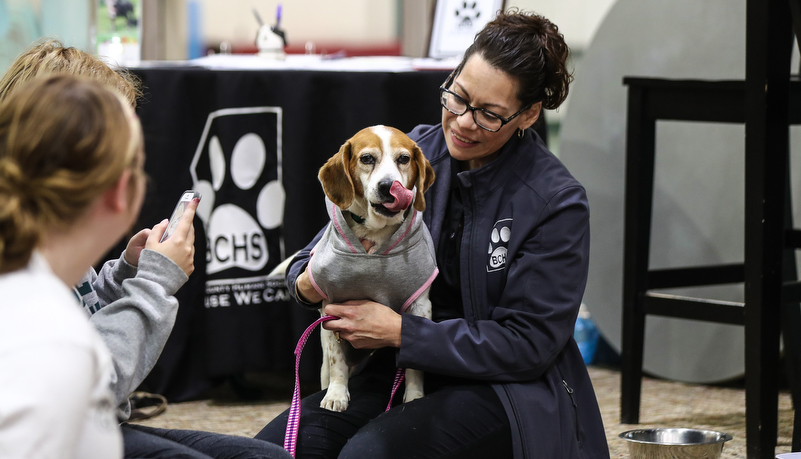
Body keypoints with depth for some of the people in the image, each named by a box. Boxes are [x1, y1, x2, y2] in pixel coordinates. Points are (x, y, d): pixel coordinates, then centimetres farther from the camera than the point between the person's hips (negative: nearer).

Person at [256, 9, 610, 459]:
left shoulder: (557, 202, -13)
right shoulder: (416, 153, 2)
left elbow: (527, 344, -16)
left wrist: (399, 332, -21)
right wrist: (305, 282, -11)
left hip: (505, 392, -5)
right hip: (406, 369, 5)